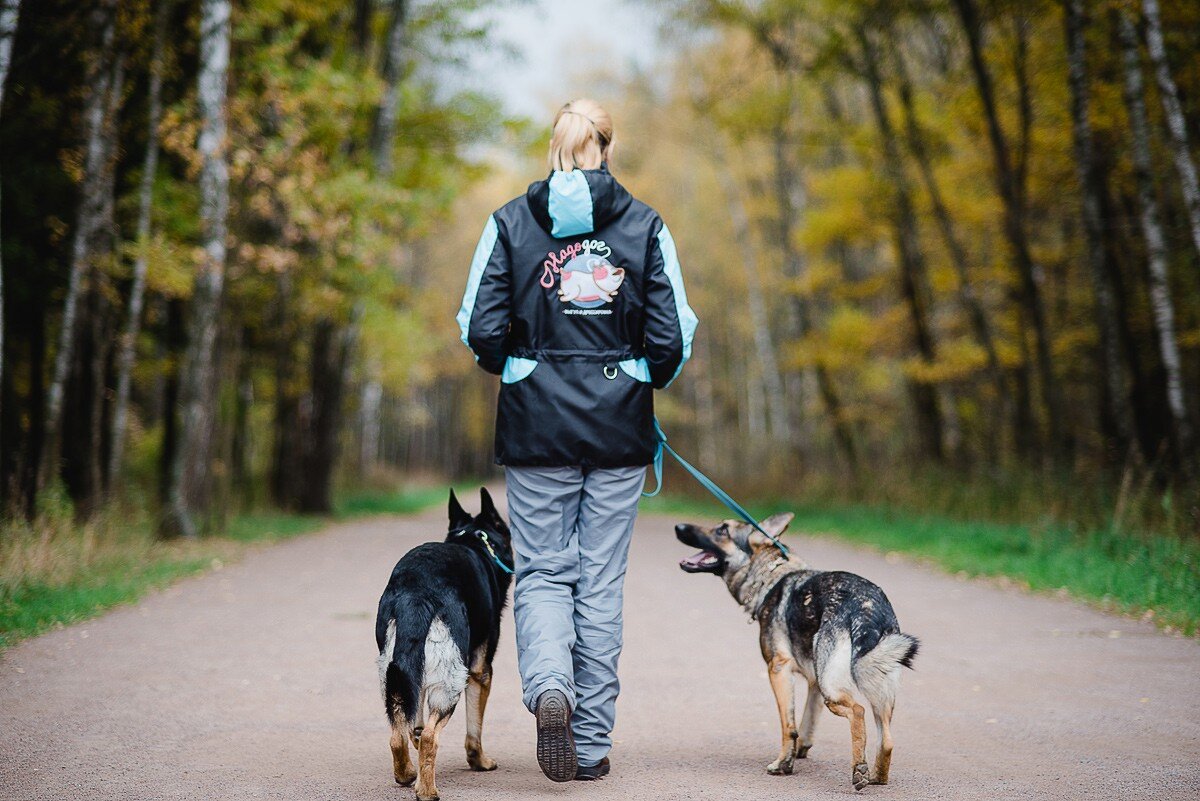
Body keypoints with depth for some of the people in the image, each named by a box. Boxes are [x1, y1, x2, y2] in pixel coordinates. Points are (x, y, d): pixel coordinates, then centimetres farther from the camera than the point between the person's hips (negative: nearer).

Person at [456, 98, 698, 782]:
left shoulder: (511, 222, -1)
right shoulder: (645, 224, 0)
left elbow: (480, 327, -4)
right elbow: (673, 335, -3)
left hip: (536, 425, 0)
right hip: (620, 426, 1)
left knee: (543, 572, 9)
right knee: (602, 580, 8)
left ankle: (549, 687, -18)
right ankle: (591, 743, 13)